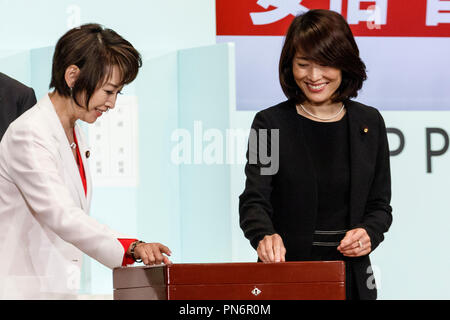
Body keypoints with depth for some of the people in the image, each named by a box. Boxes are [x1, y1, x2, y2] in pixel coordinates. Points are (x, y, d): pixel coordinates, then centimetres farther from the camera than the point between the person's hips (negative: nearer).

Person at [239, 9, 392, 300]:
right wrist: (264, 236, -33)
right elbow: (254, 201, -11)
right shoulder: (270, 123, -3)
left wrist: (369, 234, -12)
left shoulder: (369, 123, 5)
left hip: (351, 277, 3)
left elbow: (380, 206, 10)